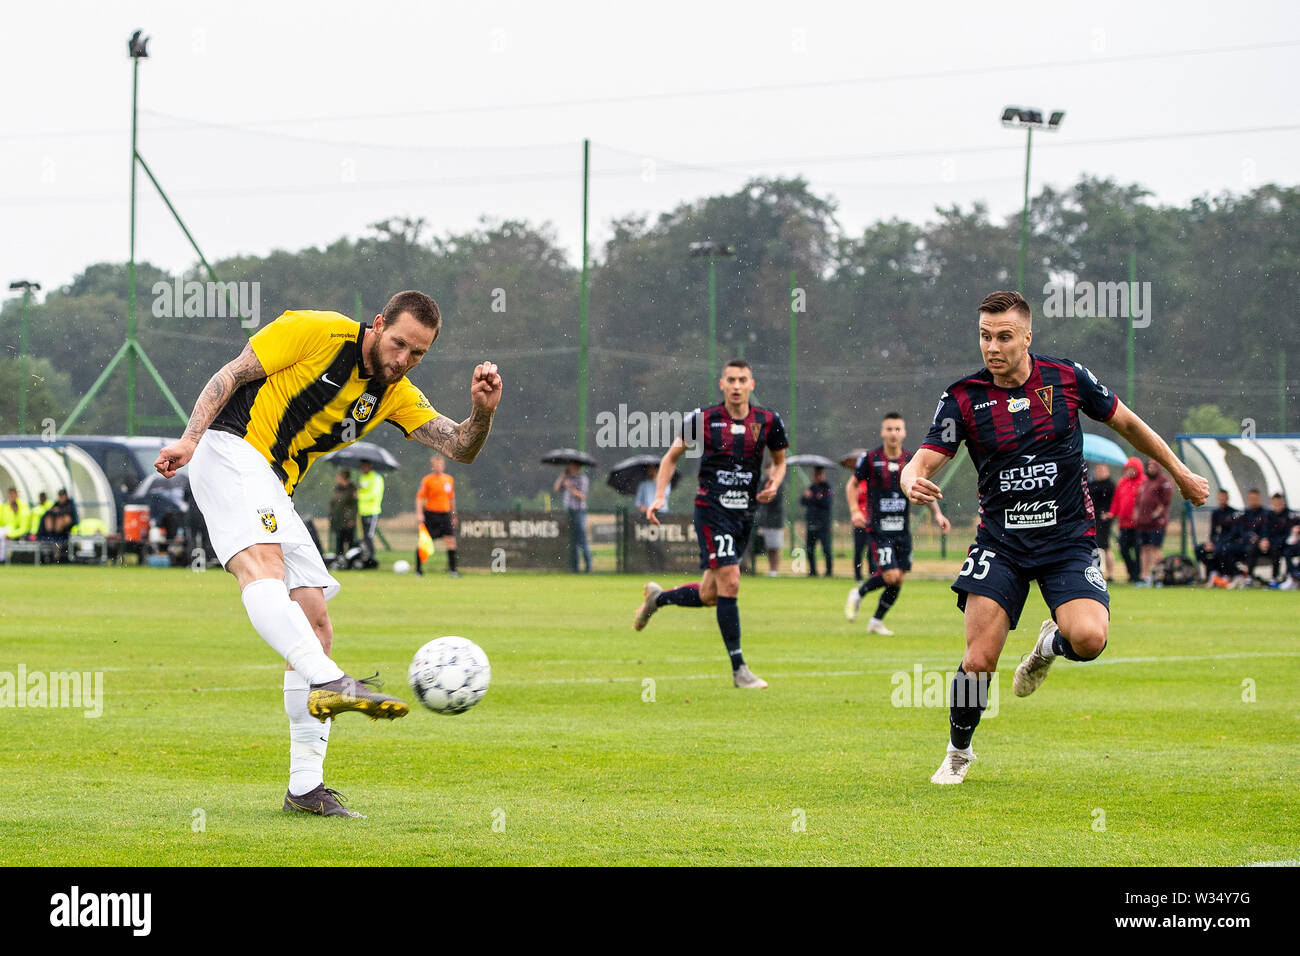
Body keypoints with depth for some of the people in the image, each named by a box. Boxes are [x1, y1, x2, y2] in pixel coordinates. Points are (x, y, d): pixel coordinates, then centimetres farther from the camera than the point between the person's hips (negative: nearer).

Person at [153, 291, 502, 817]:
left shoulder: (397, 397, 11)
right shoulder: (319, 332, -6)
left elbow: (459, 447, 3)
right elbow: (230, 376, -5)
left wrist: (482, 413, -19)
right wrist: (190, 438, -16)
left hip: (275, 492, 8)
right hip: (230, 450, -8)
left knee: (316, 626, 2)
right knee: (261, 565, -33)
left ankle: (306, 785, 4)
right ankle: (329, 682, -57)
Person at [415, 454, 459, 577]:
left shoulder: (449, 479, 9)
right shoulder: (427, 480, -6)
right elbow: (419, 498, -7)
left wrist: (454, 515, 20)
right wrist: (419, 514, -16)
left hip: (445, 513, 4)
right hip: (430, 513, -4)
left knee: (450, 540, -6)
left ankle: (452, 570, -2)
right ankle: (418, 568, 15)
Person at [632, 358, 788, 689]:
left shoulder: (768, 422, 1)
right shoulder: (703, 419, -5)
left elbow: (780, 461, 17)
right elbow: (672, 456, 8)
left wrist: (774, 483, -4)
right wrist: (659, 497, -1)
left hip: (745, 513, 4)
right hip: (711, 510, -4)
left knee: (709, 596, 9)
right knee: (729, 583, -15)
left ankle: (657, 597, 40)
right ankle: (739, 669, -10)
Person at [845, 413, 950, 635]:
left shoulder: (912, 461, 5)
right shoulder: (870, 459, -4)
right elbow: (852, 485, 8)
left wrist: (937, 514, 3)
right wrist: (855, 511, -7)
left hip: (902, 530, 4)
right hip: (878, 529, -4)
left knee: (898, 580, 4)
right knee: (890, 576, -16)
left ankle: (877, 621, 21)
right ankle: (858, 594, 11)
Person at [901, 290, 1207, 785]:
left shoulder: (1068, 377, -3)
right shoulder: (963, 398, -5)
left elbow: (1127, 423, 12)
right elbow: (921, 462, -10)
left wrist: (1181, 474, 19)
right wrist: (914, 484, -35)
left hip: (1068, 539, 0)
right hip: (999, 543, 0)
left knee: (1088, 638, -24)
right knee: (979, 660, -10)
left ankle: (1051, 644, 14)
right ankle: (958, 752, 17)